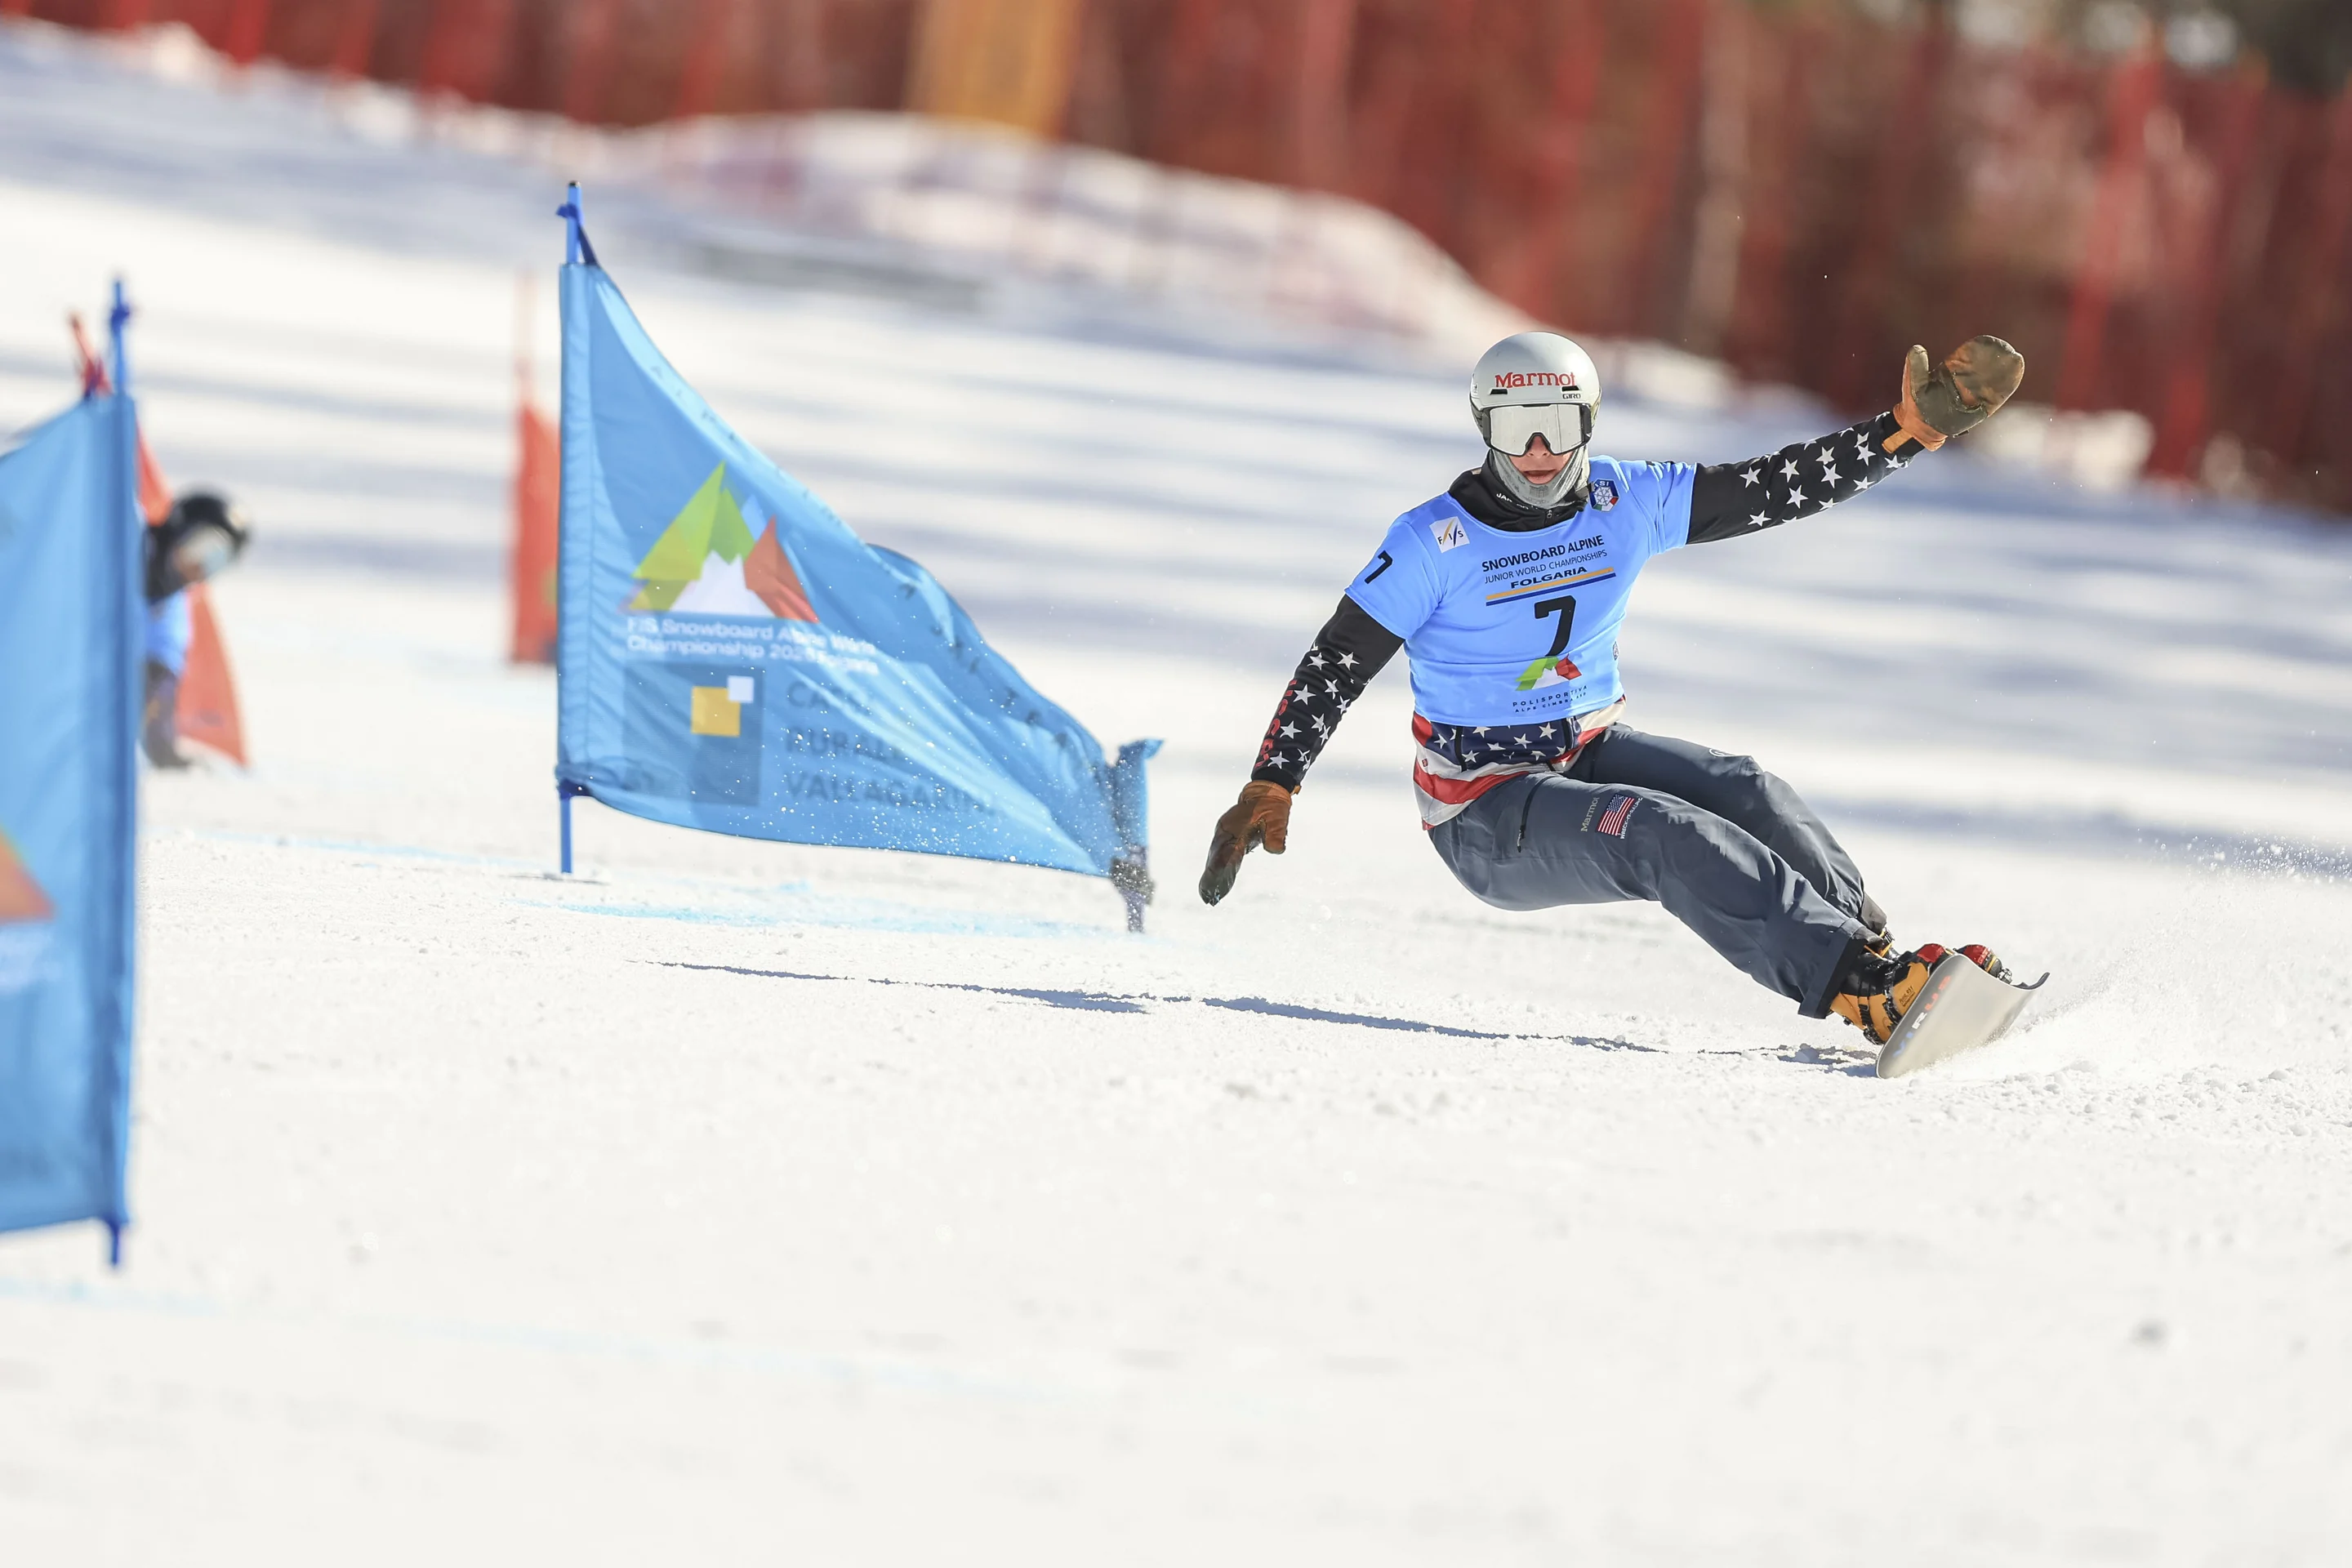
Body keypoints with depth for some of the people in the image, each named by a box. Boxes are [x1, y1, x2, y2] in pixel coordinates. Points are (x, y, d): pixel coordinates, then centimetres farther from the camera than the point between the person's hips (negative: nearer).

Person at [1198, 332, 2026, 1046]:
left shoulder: (1626, 503, -1)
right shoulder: (1435, 542, -13)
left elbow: (1784, 486, -2)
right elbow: (1333, 667, -8)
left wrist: (1917, 426, -11)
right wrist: (1268, 791, -16)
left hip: (1593, 751, 6)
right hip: (1488, 812, -6)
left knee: (1743, 791, -25)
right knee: (1669, 835, -32)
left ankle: (1868, 941, -27)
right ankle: (1866, 988, -44)